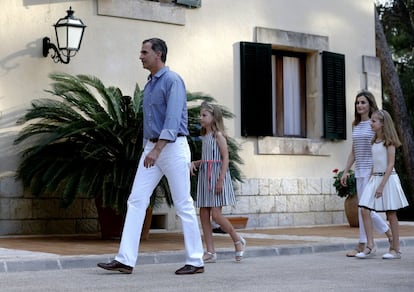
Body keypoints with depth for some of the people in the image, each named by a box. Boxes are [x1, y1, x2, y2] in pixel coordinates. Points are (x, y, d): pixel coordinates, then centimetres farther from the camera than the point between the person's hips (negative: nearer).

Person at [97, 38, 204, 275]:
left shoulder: (172, 80, -11)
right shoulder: (150, 85, 17)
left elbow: (173, 119, -22)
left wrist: (157, 149, -31)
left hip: (173, 147, -8)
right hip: (153, 148, 8)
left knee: (183, 205, -1)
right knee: (136, 201, -1)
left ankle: (196, 261, 8)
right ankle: (126, 260, -3)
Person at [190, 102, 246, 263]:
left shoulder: (218, 135, -6)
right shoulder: (204, 136, 16)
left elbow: (225, 157, -12)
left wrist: (221, 180, -20)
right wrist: (195, 163, 2)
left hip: (217, 175, -8)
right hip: (205, 177, 8)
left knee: (215, 214, -12)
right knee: (203, 214, 2)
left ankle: (238, 240, 9)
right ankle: (210, 252, 5)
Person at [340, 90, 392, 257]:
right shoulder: (356, 125, 14)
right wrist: (346, 171, 13)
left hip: (373, 170, -7)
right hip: (359, 171, 7)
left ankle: (361, 245, -3)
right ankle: (389, 234, 25)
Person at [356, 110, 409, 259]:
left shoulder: (389, 141, -8)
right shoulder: (374, 141, 13)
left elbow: (390, 164, -14)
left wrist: (382, 185, -19)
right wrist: (370, 180, 11)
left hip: (388, 178, -7)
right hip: (375, 178, 7)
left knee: (391, 214, 0)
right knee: (365, 210, -7)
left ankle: (395, 249, 8)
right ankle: (370, 246, -6)